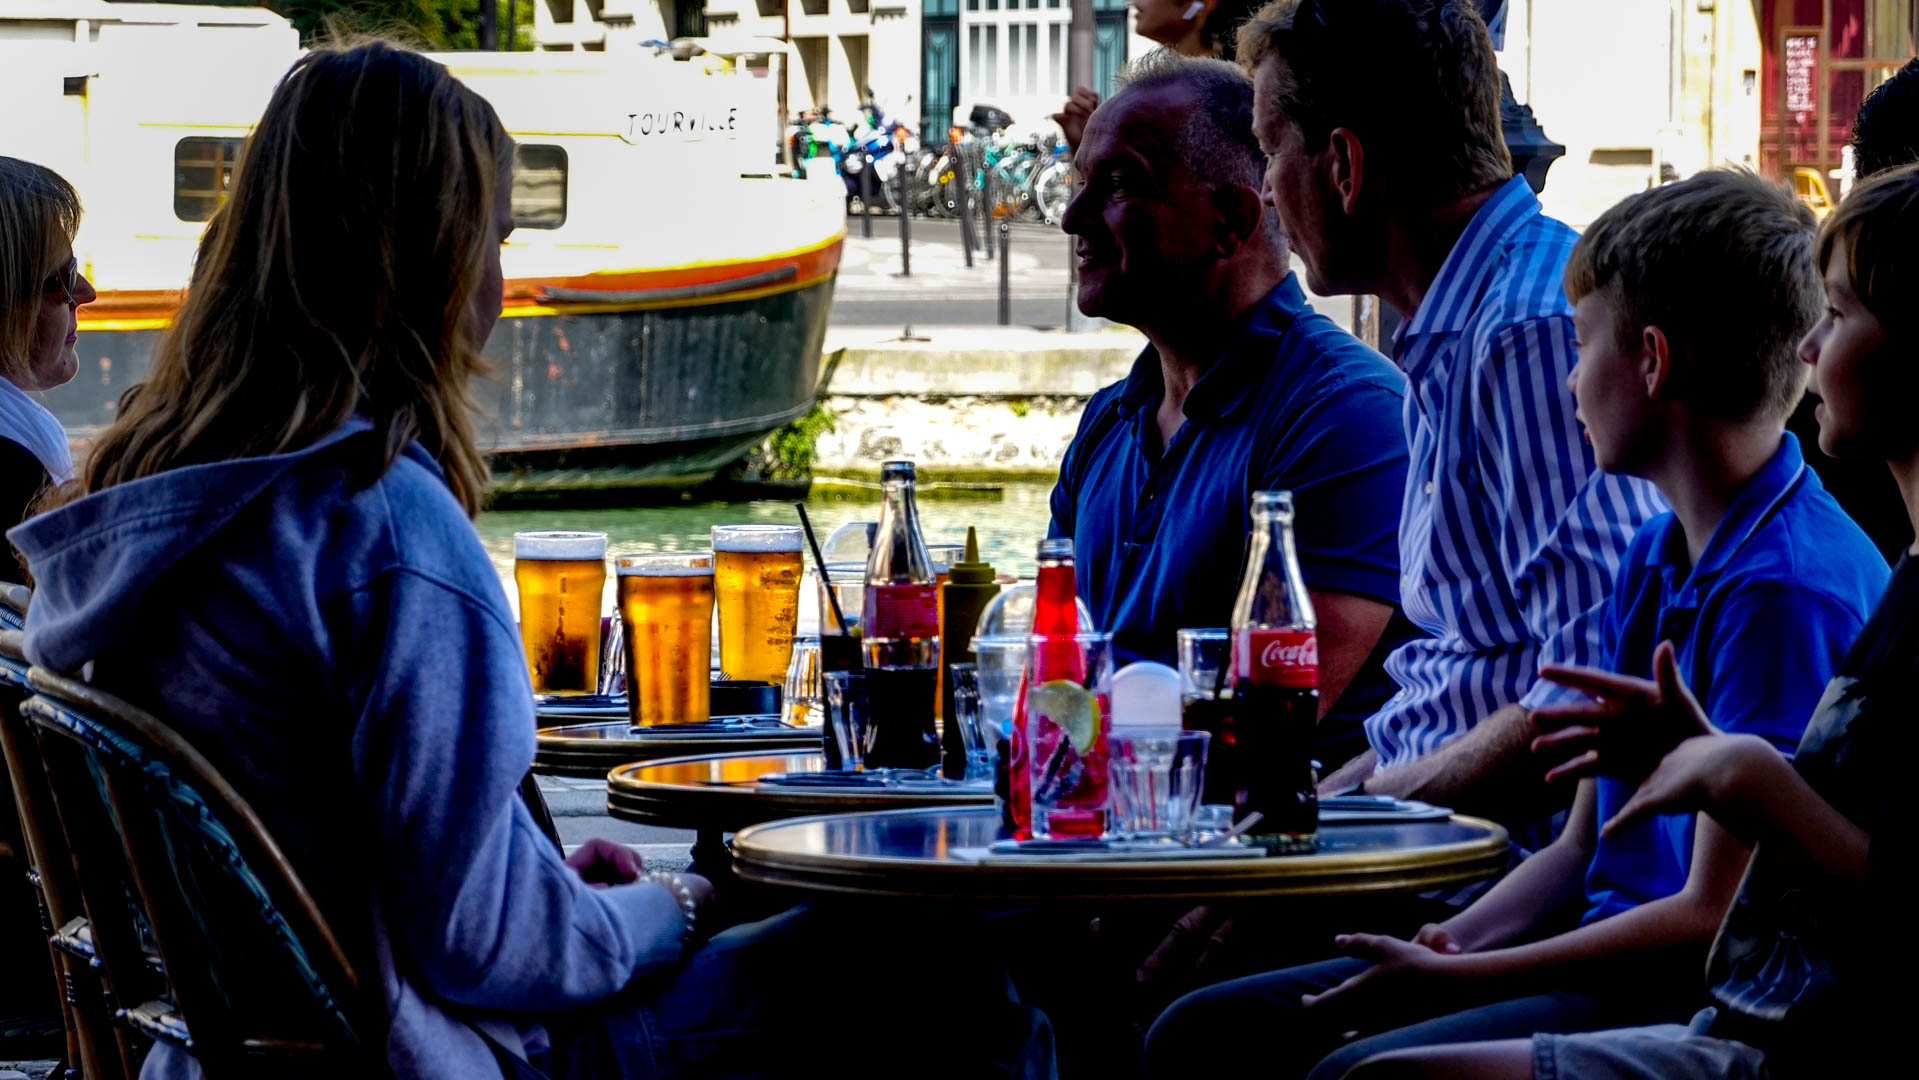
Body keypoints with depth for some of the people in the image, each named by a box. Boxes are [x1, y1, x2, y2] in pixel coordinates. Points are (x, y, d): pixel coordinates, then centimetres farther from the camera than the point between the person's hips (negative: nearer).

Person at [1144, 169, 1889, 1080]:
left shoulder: (1792, 589, -16)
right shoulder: (1651, 562, 17)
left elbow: (1715, 920, -19)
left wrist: (1451, 978, -13)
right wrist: (1449, 949, -1)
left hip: (1698, 1006, -10)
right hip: (1606, 957, 10)